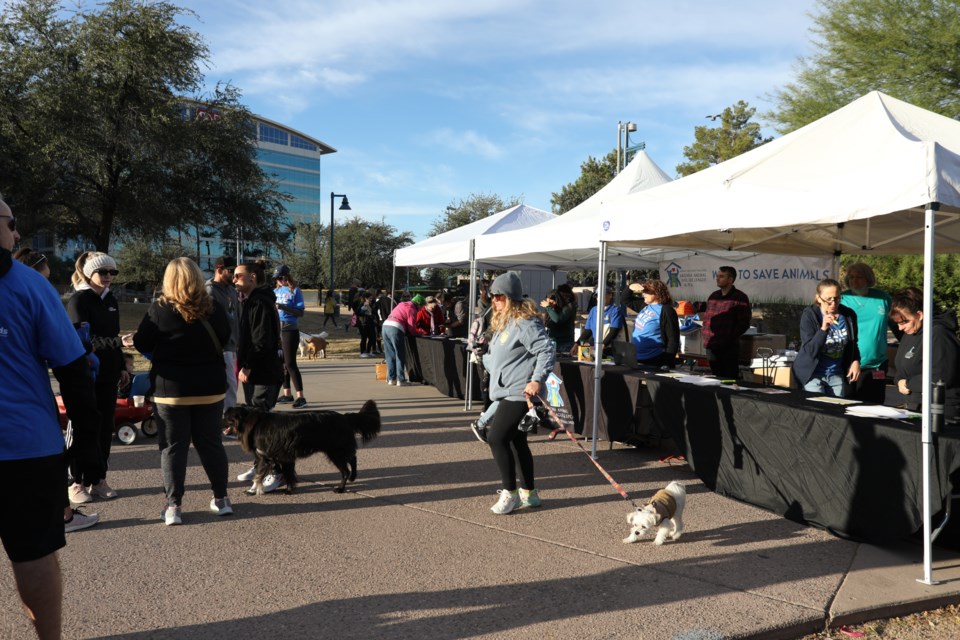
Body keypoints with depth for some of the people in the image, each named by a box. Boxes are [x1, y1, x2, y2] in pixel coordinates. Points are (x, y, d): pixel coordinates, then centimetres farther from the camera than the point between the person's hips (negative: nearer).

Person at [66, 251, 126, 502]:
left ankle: (98, 479, 19)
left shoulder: (111, 300, 11)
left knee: (105, 428, 9)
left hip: (108, 374, 6)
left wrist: (121, 366, 16)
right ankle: (78, 482, 12)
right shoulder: (78, 300, -10)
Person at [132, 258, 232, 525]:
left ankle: (173, 505, 7)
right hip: (210, 389, 2)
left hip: (171, 390, -2)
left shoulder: (159, 310, -12)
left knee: (173, 447, 6)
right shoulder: (214, 309, -5)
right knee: (211, 443, 13)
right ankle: (221, 498, 20)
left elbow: (141, 344, -4)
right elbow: (224, 339, 10)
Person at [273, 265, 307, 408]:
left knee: (290, 363, -11)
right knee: (281, 362, 11)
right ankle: (286, 394, 21)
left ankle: (300, 397, -10)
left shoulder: (295, 291, -7)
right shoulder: (276, 291, 11)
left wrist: (283, 307, -22)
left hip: (290, 330, -7)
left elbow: (300, 313, -13)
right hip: (276, 329, 7)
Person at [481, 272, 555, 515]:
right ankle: (528, 493, 25)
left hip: (519, 393, -10)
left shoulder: (525, 322, -16)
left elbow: (547, 351, -21)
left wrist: (537, 380, -26)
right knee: (517, 441, 15)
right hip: (507, 392, 10)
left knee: (496, 438, -13)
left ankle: (510, 493, -1)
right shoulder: (503, 322, 15)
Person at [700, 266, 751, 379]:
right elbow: (707, 317, 20)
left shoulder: (739, 298, -6)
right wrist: (705, 334, 4)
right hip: (713, 346, 6)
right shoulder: (713, 296, 14)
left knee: (730, 379, -3)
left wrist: (729, 338, -15)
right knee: (716, 378, 13)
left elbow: (744, 323, -10)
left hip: (729, 347, -6)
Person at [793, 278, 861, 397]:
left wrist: (855, 361, -2)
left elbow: (853, 343, 16)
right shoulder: (809, 315, -14)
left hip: (837, 375, 4)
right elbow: (810, 351, -21)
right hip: (812, 373, -4)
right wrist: (824, 328, -32)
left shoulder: (849, 315, -2)